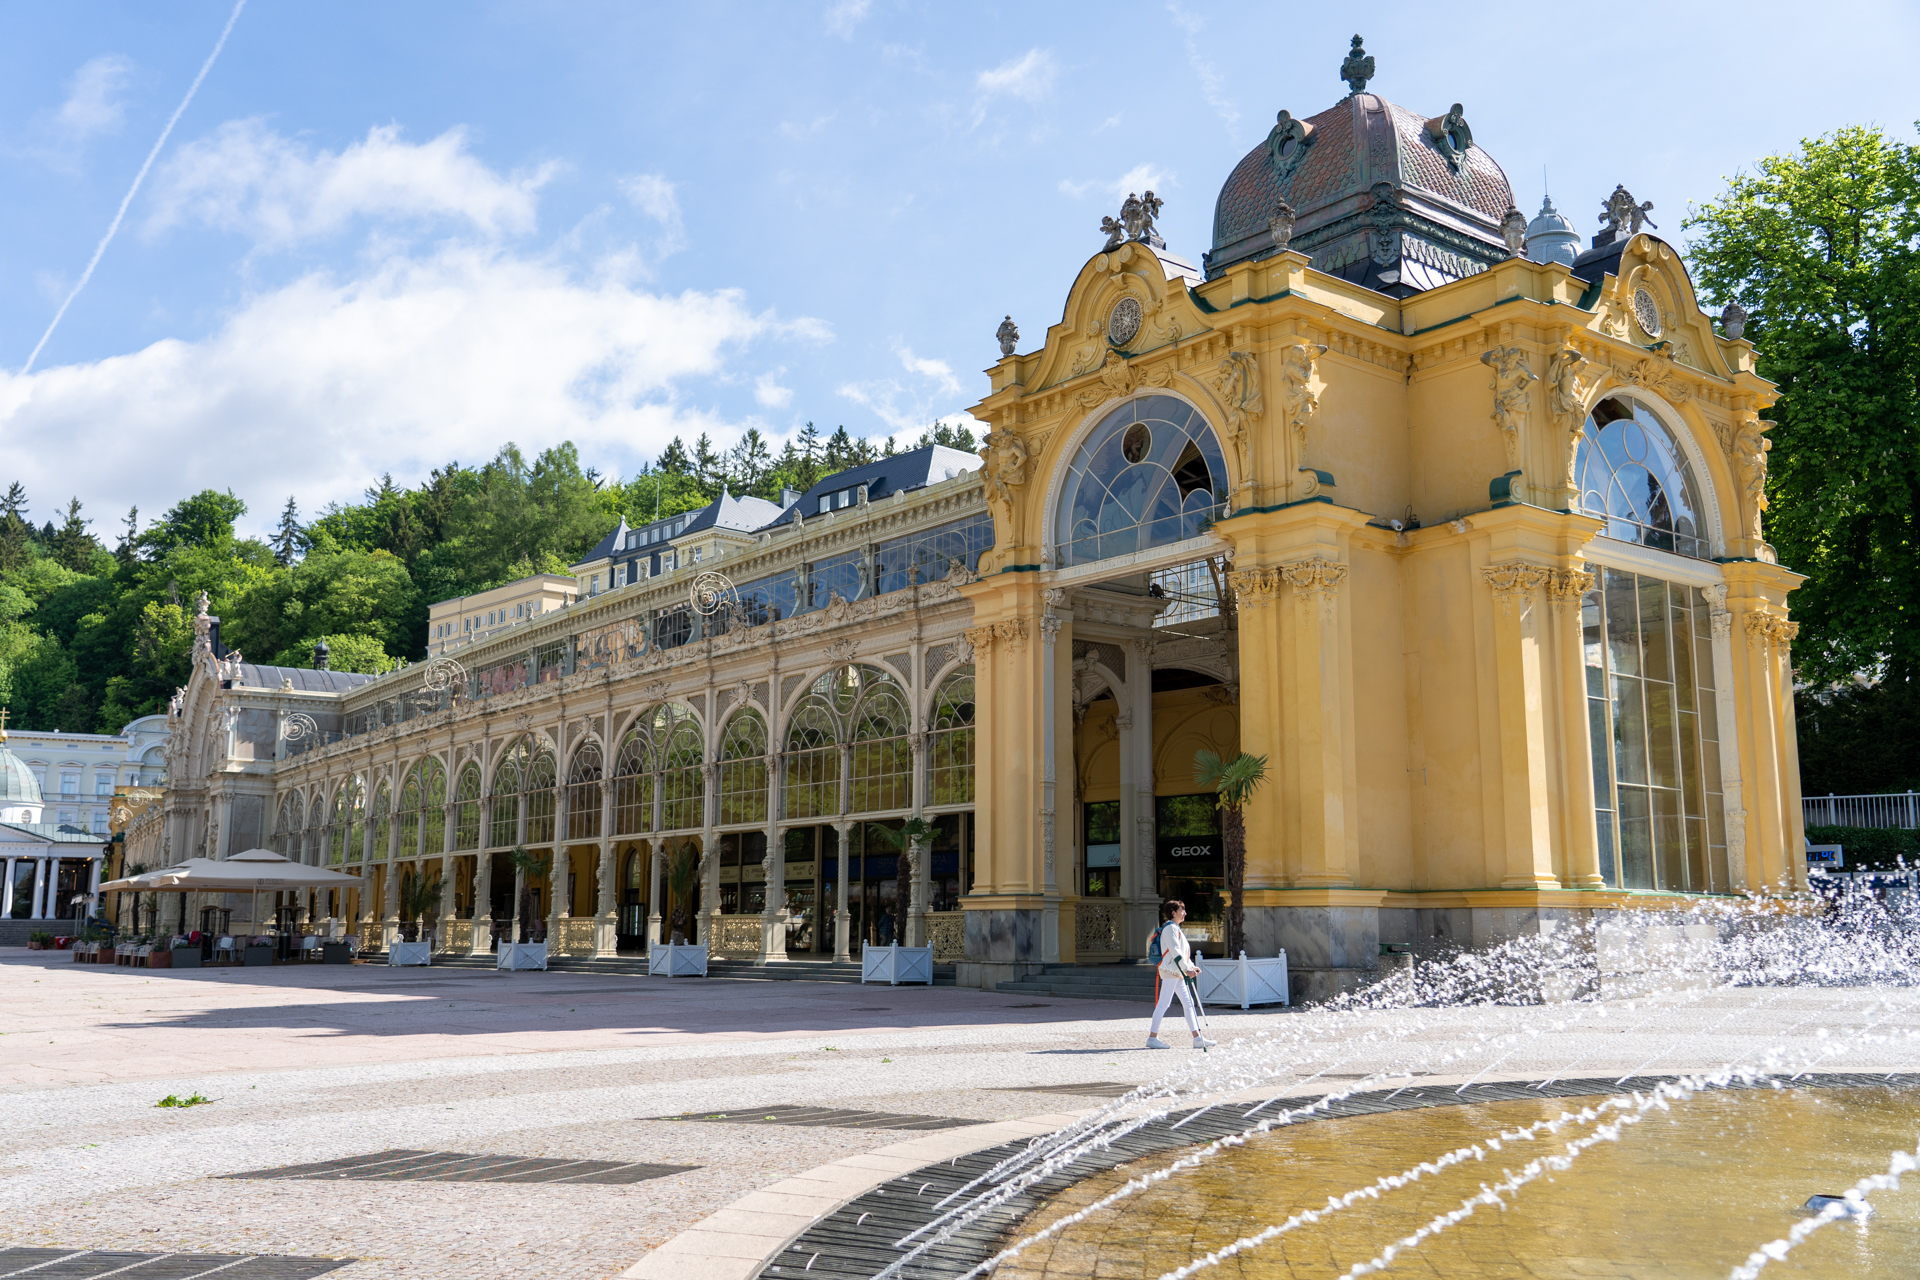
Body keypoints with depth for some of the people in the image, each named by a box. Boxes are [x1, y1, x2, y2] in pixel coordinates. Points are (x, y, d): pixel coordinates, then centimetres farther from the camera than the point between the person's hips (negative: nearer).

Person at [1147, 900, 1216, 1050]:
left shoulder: (1176, 929, 20)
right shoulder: (1170, 928, -11)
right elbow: (1175, 951, -19)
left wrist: (1192, 967, 12)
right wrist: (1187, 969, -21)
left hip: (1178, 972, 10)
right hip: (1170, 970, -10)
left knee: (1188, 1003, 7)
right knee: (1163, 1003, -8)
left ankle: (1197, 1038, 7)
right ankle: (1152, 1037, -4)